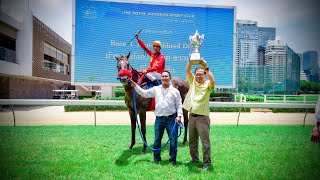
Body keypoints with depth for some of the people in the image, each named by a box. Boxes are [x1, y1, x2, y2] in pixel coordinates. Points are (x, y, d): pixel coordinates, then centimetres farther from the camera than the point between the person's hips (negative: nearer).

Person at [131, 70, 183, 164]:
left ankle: (173, 159, 17)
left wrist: (179, 115, -9)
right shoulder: (156, 89, 8)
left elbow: (179, 105, 2)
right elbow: (144, 93, 14)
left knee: (173, 140, 3)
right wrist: (135, 86, 9)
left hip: (171, 118, -2)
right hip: (159, 118, 2)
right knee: (157, 139, 11)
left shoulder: (175, 91, 2)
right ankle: (156, 158, 26)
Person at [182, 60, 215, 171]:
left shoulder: (207, 85, -2)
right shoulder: (192, 82, 10)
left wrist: (206, 68, -28)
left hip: (202, 117, -5)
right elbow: (187, 70, -2)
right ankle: (194, 158, 30)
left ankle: (207, 162, 7)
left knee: (205, 141, -2)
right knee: (192, 140, 15)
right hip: (192, 116, 5)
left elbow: (212, 81, -25)